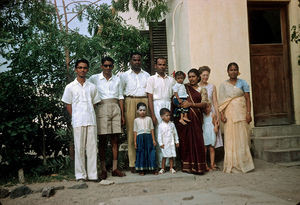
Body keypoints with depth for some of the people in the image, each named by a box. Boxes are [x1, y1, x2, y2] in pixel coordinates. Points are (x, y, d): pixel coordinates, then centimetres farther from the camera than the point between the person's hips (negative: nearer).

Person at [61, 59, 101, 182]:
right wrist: (75, 118, 0)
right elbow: (68, 105, 8)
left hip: (91, 121, 2)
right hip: (78, 122, -2)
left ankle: (92, 174, 11)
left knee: (92, 147, 3)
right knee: (79, 148, 1)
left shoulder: (92, 87, 12)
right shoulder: (70, 87, 6)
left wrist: (90, 115, 4)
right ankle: (80, 175, 10)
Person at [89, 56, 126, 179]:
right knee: (102, 140, -3)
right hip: (101, 108, -2)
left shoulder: (117, 79, 15)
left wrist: (122, 114, 9)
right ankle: (103, 170, 3)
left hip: (115, 109, 3)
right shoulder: (94, 78, 7)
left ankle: (115, 169, 7)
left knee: (115, 140, 2)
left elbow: (120, 97, 15)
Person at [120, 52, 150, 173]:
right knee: (131, 132, -4)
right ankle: (133, 163, 0)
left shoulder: (147, 75, 19)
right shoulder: (124, 75, 12)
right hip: (130, 102, -2)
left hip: (145, 102, 2)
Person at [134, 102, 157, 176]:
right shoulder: (136, 120, 7)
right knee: (141, 153, 1)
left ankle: (153, 168, 8)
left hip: (148, 137, 1)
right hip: (140, 137, 0)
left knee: (150, 152, -1)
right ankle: (141, 170, 8)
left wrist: (153, 140, 3)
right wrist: (135, 141, 2)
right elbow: (135, 131, 7)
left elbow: (152, 129, 8)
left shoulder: (149, 119, 8)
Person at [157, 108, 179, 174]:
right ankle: (163, 168, 14)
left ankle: (171, 168, 18)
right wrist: (161, 143, -9)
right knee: (164, 156, 3)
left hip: (172, 143, 3)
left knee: (171, 156, 7)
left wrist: (177, 141, 10)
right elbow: (159, 135, -5)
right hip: (165, 143, -3)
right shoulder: (161, 125, -7)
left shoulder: (172, 124, 4)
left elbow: (175, 133, 10)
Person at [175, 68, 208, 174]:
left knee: (196, 140, -5)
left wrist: (191, 104, -12)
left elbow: (204, 103, -1)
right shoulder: (184, 87, 14)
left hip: (196, 118, 0)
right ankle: (186, 166, 6)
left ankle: (197, 166, 4)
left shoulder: (202, 90, 13)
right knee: (185, 140, -2)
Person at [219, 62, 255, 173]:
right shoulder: (223, 85, 10)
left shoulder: (242, 83, 6)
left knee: (242, 138, 0)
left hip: (241, 113, -1)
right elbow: (222, 102, 7)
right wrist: (222, 114, -4)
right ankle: (232, 165, 8)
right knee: (230, 138, 1)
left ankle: (243, 164, 9)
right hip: (229, 114, 1)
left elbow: (248, 99, 1)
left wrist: (248, 113, -8)